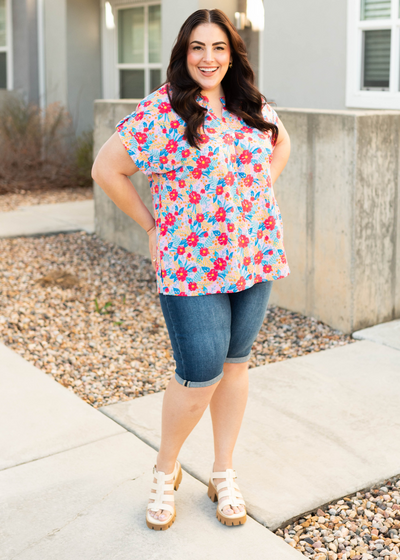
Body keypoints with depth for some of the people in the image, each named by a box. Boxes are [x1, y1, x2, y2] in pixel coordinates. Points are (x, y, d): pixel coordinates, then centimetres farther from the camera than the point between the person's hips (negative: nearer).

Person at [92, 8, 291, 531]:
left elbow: (281, 143, 26)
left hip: (255, 258, 6)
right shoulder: (160, 111, -10)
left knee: (234, 366, 13)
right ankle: (165, 471, 22)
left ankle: (224, 474, 29)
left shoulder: (253, 106, 6)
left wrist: (260, 193, 13)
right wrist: (150, 224, -5)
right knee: (200, 379, -4)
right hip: (192, 266, -5)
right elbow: (106, 169, -7)